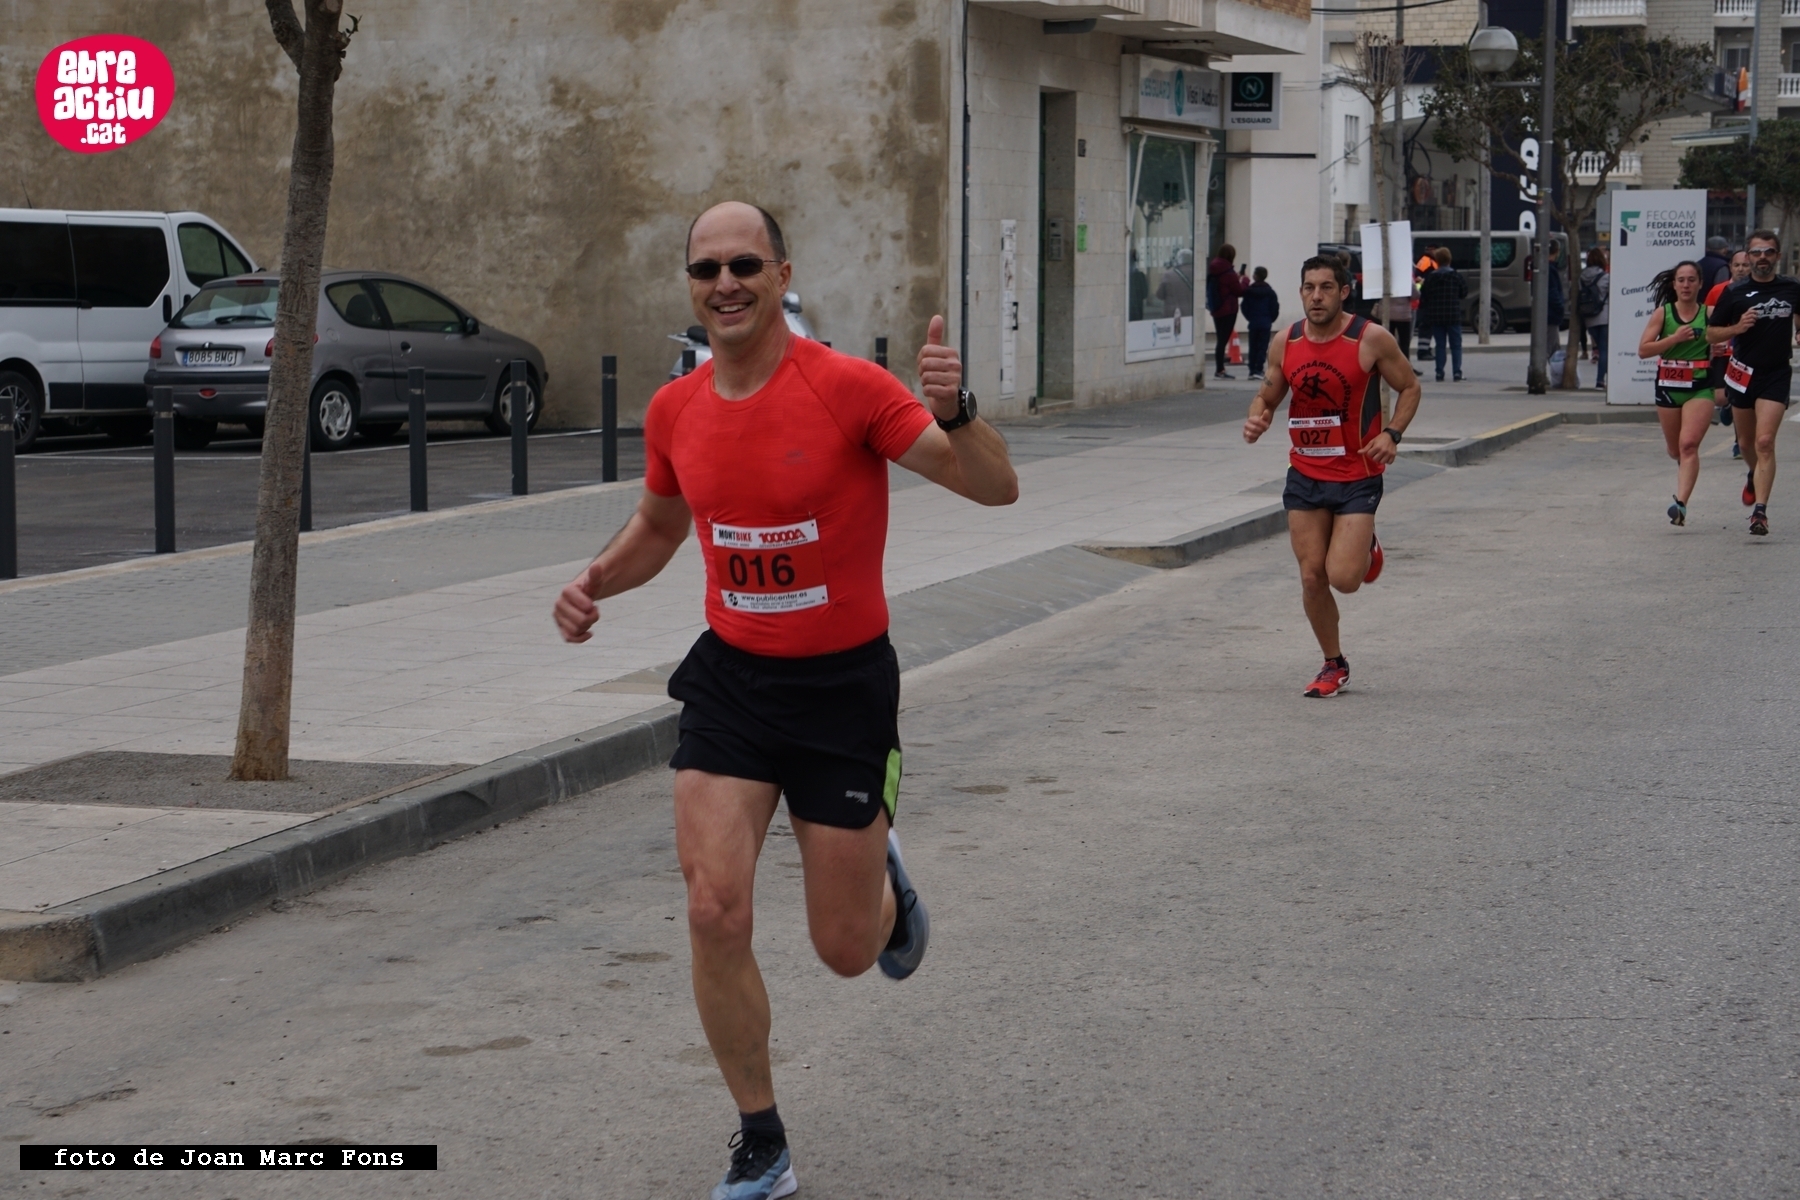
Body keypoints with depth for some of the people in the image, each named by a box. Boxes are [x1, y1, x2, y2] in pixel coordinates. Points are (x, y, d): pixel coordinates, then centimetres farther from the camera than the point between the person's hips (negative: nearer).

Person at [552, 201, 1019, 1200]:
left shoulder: (848, 388, -17)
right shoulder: (675, 411, -1)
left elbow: (996, 488, -18)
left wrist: (954, 412, -37)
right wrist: (597, 581, -1)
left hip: (844, 682, -3)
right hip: (732, 678, 3)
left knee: (846, 950, 5)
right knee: (713, 911, -12)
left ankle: (881, 876, 44)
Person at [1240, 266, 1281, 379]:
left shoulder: (1249, 291, -2)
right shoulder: (1270, 292, -3)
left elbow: (1244, 307, 0)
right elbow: (1275, 308, -3)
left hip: (1253, 323, 1)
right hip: (1265, 324, -1)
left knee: (1253, 347, 9)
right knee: (1262, 347, -1)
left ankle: (1252, 370, 7)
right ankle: (1258, 370, -10)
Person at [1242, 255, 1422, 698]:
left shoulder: (1371, 339, -12)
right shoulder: (1285, 342, -1)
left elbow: (1409, 387, -1)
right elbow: (1267, 396, 12)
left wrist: (1392, 433, -17)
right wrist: (1256, 420, -12)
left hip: (1357, 476, -4)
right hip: (1305, 475, 4)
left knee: (1343, 578, -12)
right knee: (1312, 578, 4)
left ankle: (1366, 549, 24)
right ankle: (1334, 666, 22)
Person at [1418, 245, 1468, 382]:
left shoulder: (1430, 277, -1)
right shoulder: (1457, 276, -4)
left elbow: (1423, 298, 0)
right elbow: (1464, 294, 6)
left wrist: (1423, 318, 6)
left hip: (1436, 318, 1)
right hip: (1453, 316, -1)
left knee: (1439, 345, 7)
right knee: (1456, 345, 4)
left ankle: (1440, 373, 3)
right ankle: (1457, 373, -4)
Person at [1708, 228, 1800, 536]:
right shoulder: (1735, 293, -4)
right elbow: (1711, 334, 1)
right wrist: (1736, 328, -17)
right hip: (1742, 374, 2)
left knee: (1765, 442, -15)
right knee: (1746, 442, 17)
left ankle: (1760, 509, -18)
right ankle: (1755, 476, 49)